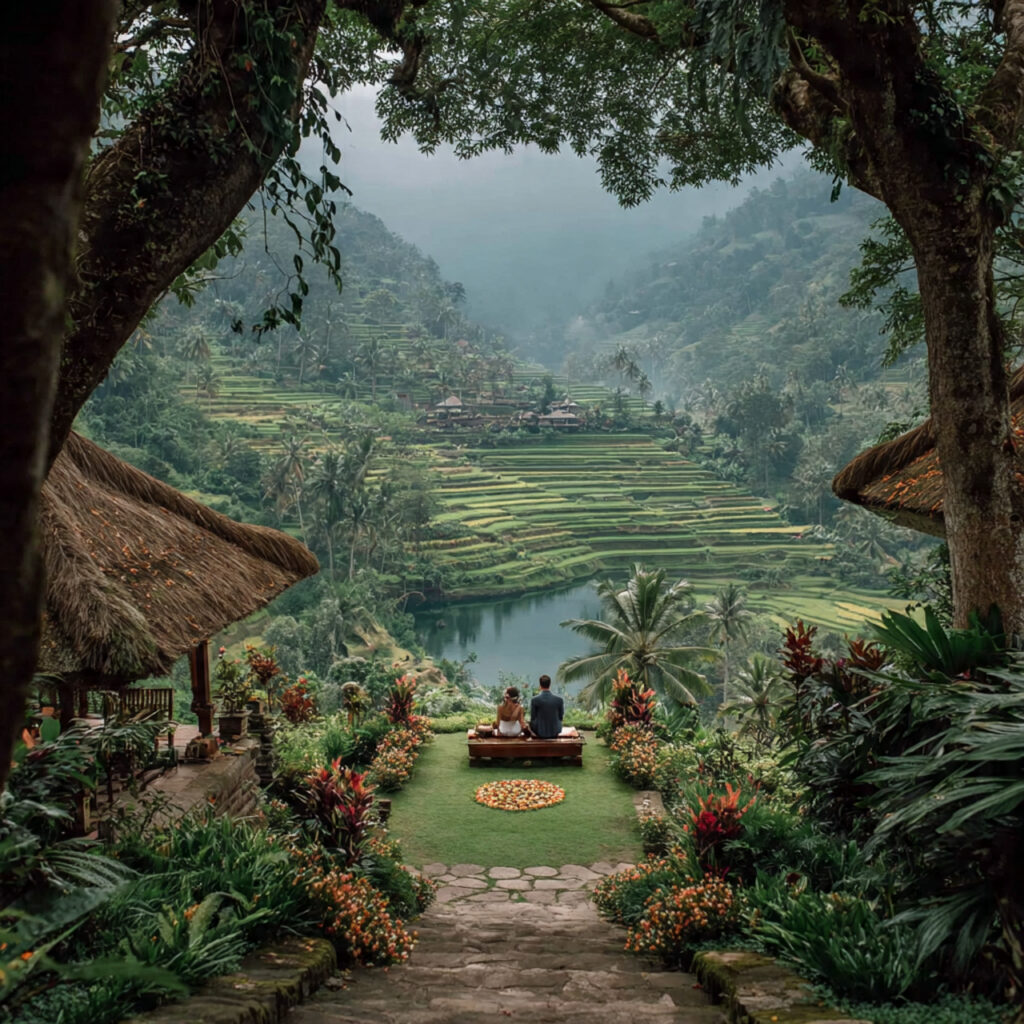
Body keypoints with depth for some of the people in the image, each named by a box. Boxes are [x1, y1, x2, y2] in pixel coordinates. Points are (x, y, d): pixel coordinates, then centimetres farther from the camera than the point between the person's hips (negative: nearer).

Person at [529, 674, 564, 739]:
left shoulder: (534, 700, -17)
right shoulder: (559, 700, -13)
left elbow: (533, 717, -6)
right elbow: (560, 717, 0)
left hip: (540, 732, -1)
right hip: (555, 732, 2)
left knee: (531, 723, 32)